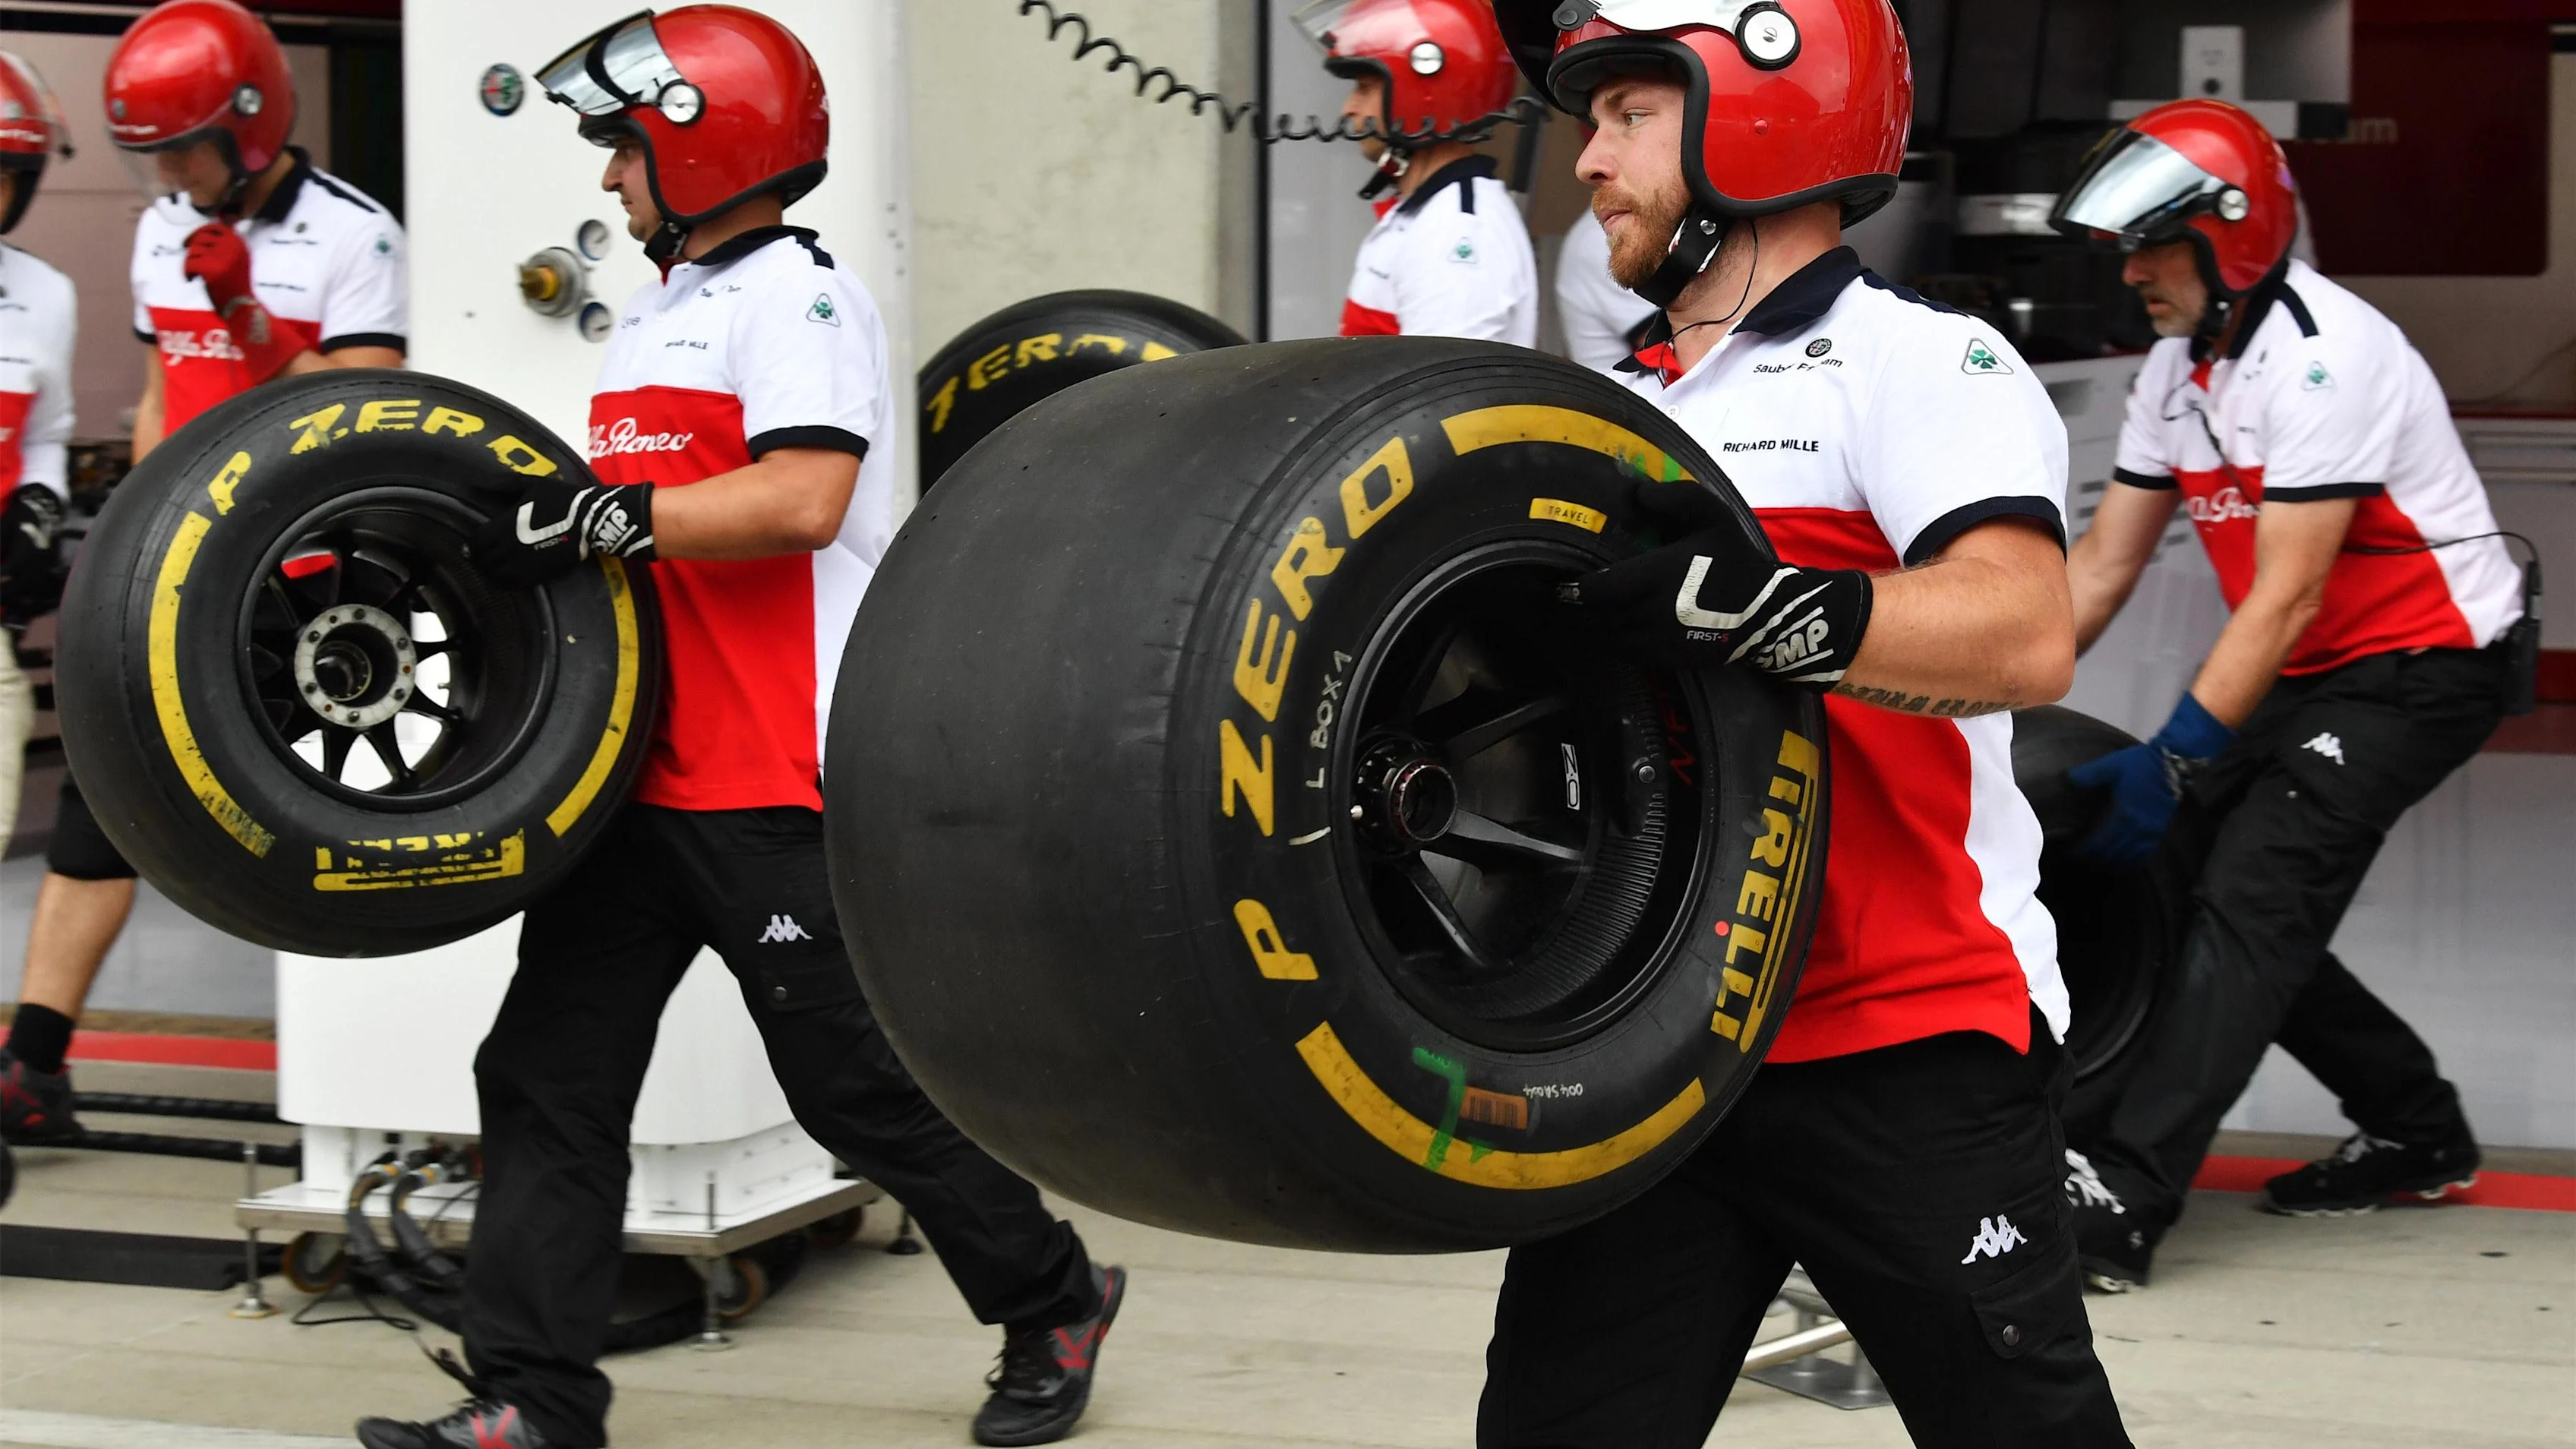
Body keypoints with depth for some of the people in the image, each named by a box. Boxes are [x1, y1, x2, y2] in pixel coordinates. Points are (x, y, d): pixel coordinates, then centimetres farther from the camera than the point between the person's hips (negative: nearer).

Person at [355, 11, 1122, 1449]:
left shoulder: (799, 294, -10)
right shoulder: (656, 315, 19)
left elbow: (802, 498, -24)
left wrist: (599, 518, -23)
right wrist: (530, 519, 11)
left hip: (778, 788, -9)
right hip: (641, 771, 9)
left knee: (858, 1081, 0)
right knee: (549, 1068, 3)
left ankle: (1054, 1302, 21)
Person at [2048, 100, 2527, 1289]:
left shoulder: (2324, 357, -22)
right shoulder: (2179, 367, 7)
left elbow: (2285, 599, -26)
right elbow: (2103, 564, 7)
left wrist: (2176, 759, -28)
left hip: (2426, 663, -9)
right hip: (2314, 672, 9)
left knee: (2254, 898, -20)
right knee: (2174, 872, 4)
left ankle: (2121, 1200, -26)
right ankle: (2416, 1131, 20)